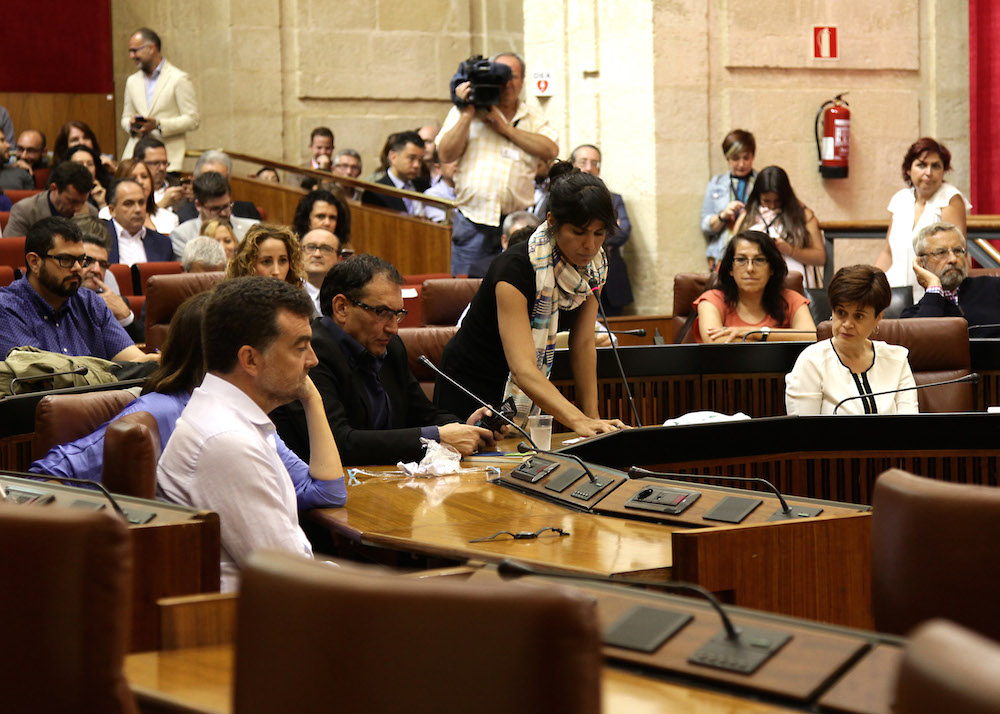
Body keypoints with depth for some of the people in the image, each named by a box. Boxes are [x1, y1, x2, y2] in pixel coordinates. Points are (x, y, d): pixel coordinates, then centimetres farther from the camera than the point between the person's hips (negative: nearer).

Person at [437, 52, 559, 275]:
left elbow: (551, 151, -5)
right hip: (473, 221, -1)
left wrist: (505, 128, -7)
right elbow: (446, 154, -2)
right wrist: (467, 114, -8)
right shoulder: (464, 112, 9)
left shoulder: (535, 118, 14)